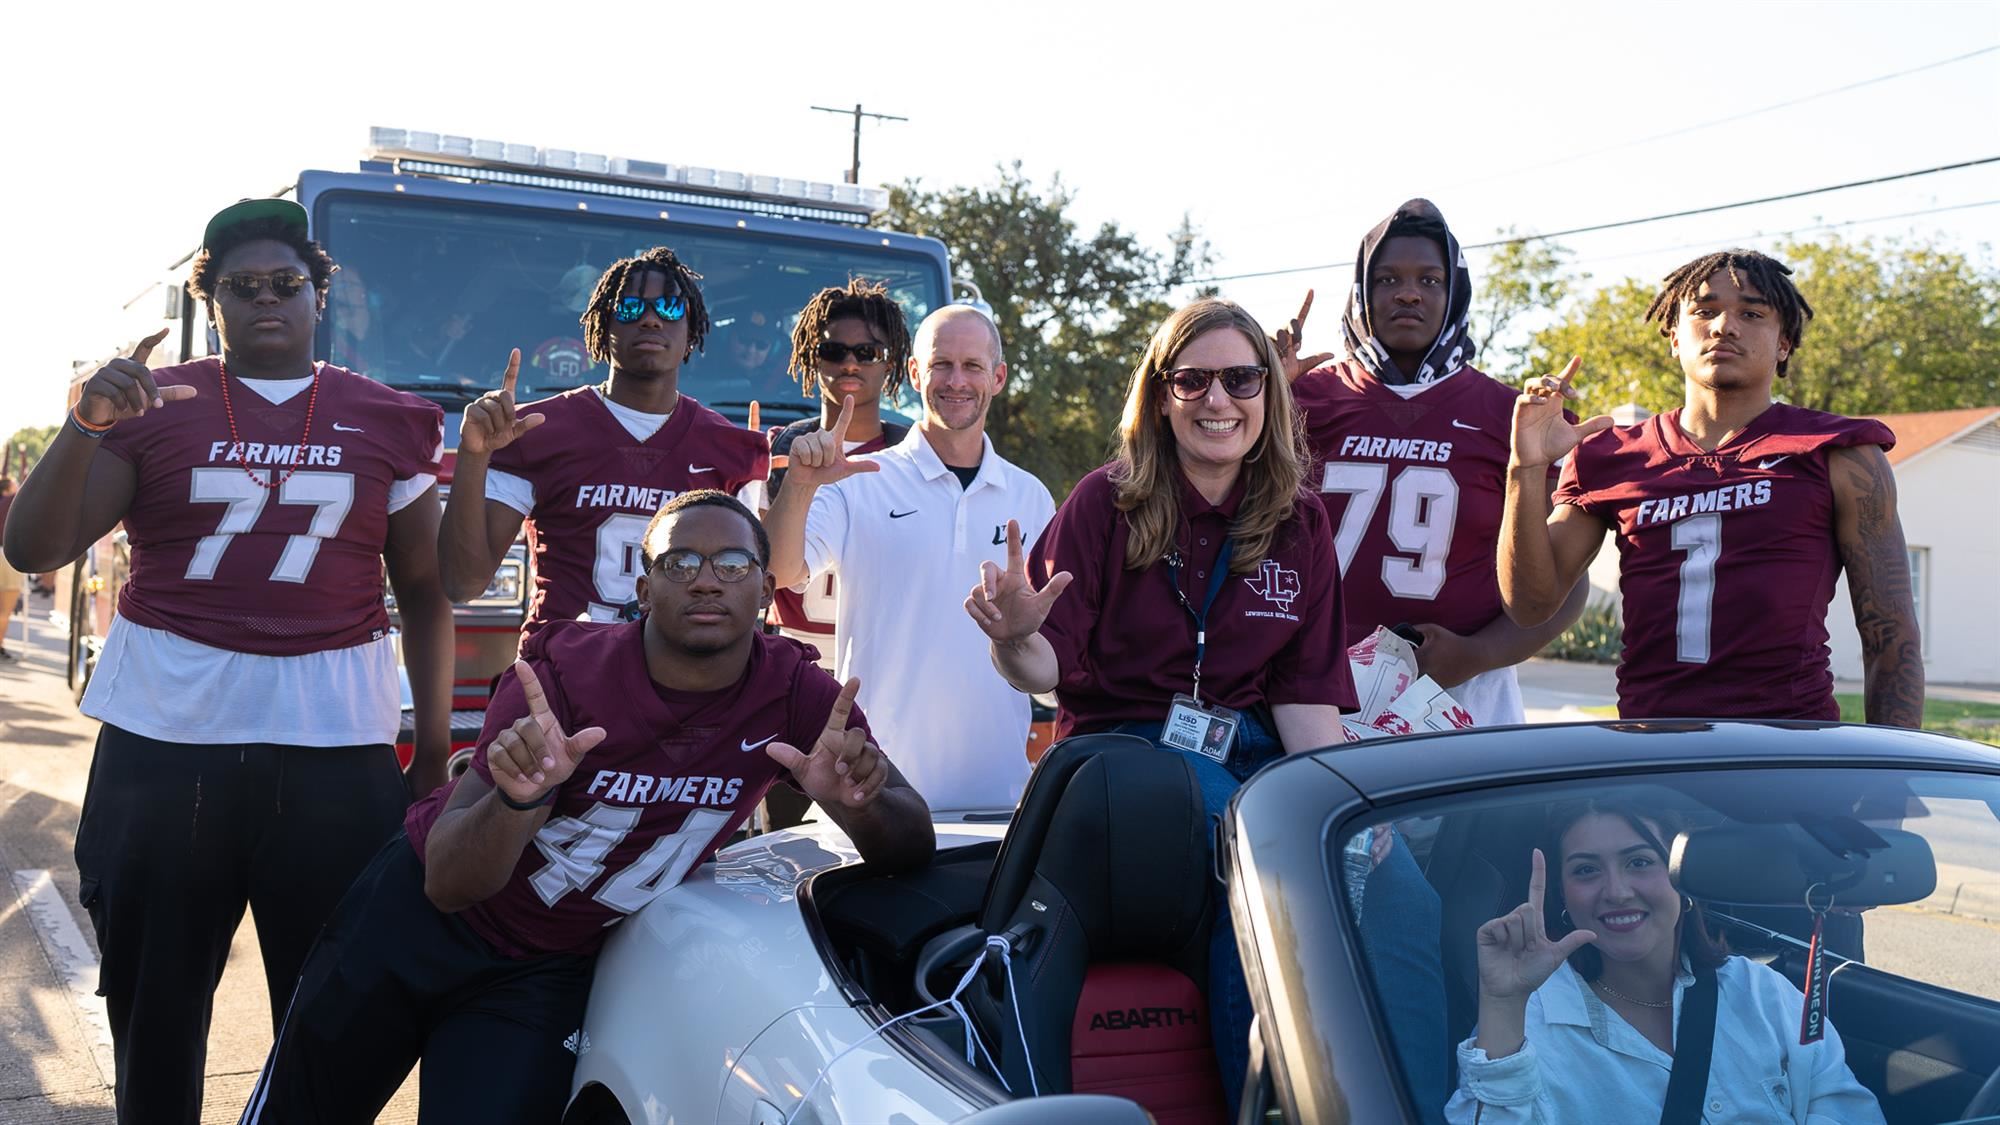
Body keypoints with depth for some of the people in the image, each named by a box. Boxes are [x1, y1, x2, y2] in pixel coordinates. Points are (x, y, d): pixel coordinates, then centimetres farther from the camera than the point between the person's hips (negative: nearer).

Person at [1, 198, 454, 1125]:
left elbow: (424, 590, 11)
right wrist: (86, 427, -15)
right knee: (155, 1002, 10)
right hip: (164, 740, 0)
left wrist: (435, 742, 5)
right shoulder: (153, 404, 7)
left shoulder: (386, 421, 9)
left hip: (335, 744, 0)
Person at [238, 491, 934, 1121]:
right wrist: (518, 797, -48)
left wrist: (857, 801, -41)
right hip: (414, 916, -1)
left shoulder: (795, 693, -16)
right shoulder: (568, 671, -24)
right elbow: (448, 884, -26)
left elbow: (912, 849, -18)